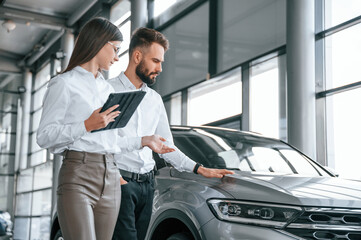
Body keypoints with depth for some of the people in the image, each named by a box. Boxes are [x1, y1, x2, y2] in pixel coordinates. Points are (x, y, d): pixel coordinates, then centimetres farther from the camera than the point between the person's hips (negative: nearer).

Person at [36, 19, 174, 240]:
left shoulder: (108, 89, 22)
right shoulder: (64, 84, 0)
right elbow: (45, 136, -7)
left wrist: (143, 141, 20)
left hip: (110, 179, 6)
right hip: (78, 175, -6)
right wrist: (87, 126, -16)